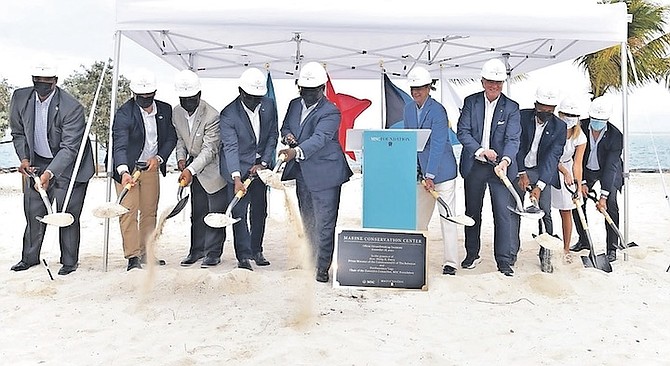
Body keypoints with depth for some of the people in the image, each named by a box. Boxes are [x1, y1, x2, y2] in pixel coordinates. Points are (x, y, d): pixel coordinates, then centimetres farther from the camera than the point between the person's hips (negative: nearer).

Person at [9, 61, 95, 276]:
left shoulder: (72, 108, -23)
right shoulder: (20, 98, -7)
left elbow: (69, 148, -24)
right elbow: (18, 133, 7)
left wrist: (50, 173, -33)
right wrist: (24, 158, -8)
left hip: (67, 166, -4)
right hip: (36, 164, 5)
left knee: (67, 214, -2)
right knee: (33, 213, 7)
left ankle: (69, 262, 11)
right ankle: (30, 257, 23)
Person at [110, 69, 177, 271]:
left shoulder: (165, 110, -2)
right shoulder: (124, 113, -17)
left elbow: (171, 138, 7)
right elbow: (119, 145, -26)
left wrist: (159, 157, -9)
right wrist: (123, 171, -41)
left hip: (152, 167, 5)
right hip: (127, 168, -5)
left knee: (150, 212, 10)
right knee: (128, 212, -7)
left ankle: (146, 253, 21)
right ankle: (133, 256, -3)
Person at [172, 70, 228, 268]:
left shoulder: (212, 116, -24)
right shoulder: (176, 112, -3)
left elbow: (209, 150, -26)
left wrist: (191, 170, -34)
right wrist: (181, 158, -5)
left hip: (214, 169, -6)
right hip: (195, 170, 6)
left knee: (216, 212, -1)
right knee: (197, 212, 12)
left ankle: (213, 253, 8)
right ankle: (197, 250, 23)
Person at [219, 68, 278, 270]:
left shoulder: (269, 105, -6)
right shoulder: (228, 114, -19)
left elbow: (273, 136, 2)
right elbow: (230, 147, -25)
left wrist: (263, 163, -8)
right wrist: (236, 178, -35)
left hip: (260, 166, 4)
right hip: (238, 168, -4)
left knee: (260, 211, 11)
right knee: (239, 212, -5)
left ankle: (256, 250, 25)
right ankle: (244, 255, 4)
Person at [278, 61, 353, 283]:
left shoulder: (330, 112, -16)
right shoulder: (294, 105, 8)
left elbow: (319, 138, -29)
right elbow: (285, 126, 21)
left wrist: (296, 152, -45)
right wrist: (287, 135, -4)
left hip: (324, 173, -7)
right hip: (302, 173, 7)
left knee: (324, 223, -4)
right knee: (307, 220, 18)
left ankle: (323, 267, 7)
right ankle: (315, 257, 34)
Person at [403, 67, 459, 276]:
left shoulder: (438, 111, -15)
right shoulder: (408, 109, 7)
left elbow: (438, 146, -19)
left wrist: (430, 175, -22)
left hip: (441, 171, -6)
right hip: (420, 171, 7)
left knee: (446, 218, -1)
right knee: (419, 217, 12)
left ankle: (450, 262, 5)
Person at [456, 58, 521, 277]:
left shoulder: (511, 107, -2)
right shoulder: (471, 102, 2)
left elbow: (513, 139, -11)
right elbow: (462, 132, -4)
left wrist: (505, 160, -29)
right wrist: (481, 151, -17)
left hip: (501, 167, -2)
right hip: (473, 166, 2)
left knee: (503, 214, -2)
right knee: (472, 212, 13)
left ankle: (503, 261, 8)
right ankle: (472, 255, 28)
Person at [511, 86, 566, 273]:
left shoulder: (559, 127, -8)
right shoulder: (522, 116, -8)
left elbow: (552, 157, -15)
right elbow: (517, 146, -7)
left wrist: (539, 186, -24)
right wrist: (522, 174, -16)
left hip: (543, 172, 0)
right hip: (519, 169, 0)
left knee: (545, 213, -6)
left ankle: (546, 255, 8)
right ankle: (511, 253, 4)